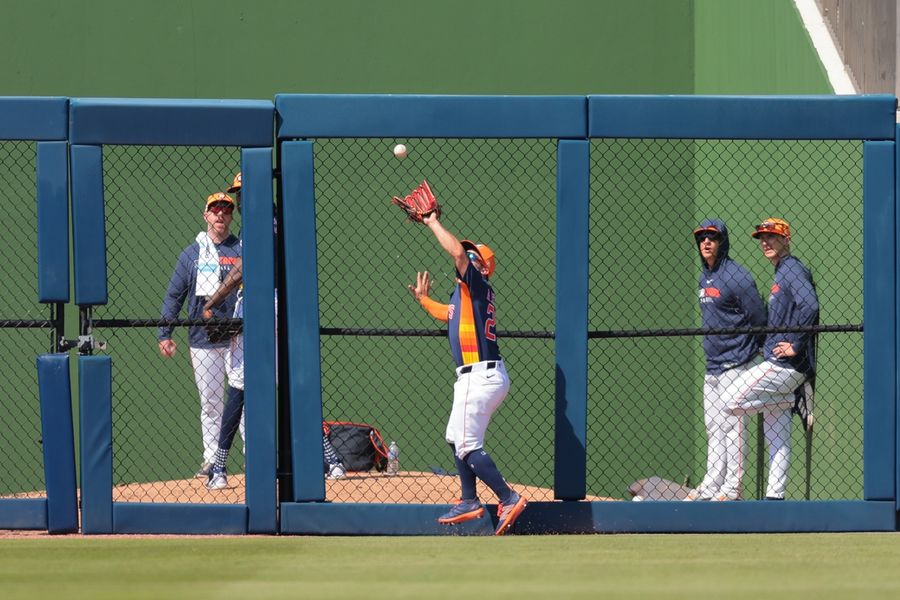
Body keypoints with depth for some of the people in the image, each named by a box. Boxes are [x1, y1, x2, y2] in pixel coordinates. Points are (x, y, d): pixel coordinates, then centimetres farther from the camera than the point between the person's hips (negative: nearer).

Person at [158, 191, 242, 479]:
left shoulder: (244, 251, 6)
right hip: (203, 341, 1)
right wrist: (164, 334, 1)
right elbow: (174, 296, 8)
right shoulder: (191, 254, 8)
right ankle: (211, 458, 9)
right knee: (210, 403, 4)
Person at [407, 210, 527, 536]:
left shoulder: (478, 285, -8)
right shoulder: (467, 293, 18)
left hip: (480, 376, -10)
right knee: (457, 438, 21)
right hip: (488, 376, 10)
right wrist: (424, 300, 33)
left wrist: (433, 223, -13)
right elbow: (449, 314, 39)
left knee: (468, 446, -11)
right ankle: (469, 502, 27)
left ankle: (509, 499, -13)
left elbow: (458, 252, -22)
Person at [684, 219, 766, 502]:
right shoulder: (704, 278, 14)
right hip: (712, 365, 9)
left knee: (731, 425, -8)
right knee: (713, 428, 11)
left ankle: (732, 488, -6)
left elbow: (759, 319, -12)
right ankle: (712, 485, 16)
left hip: (734, 363, -9)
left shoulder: (736, 277, -13)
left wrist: (749, 350, -4)